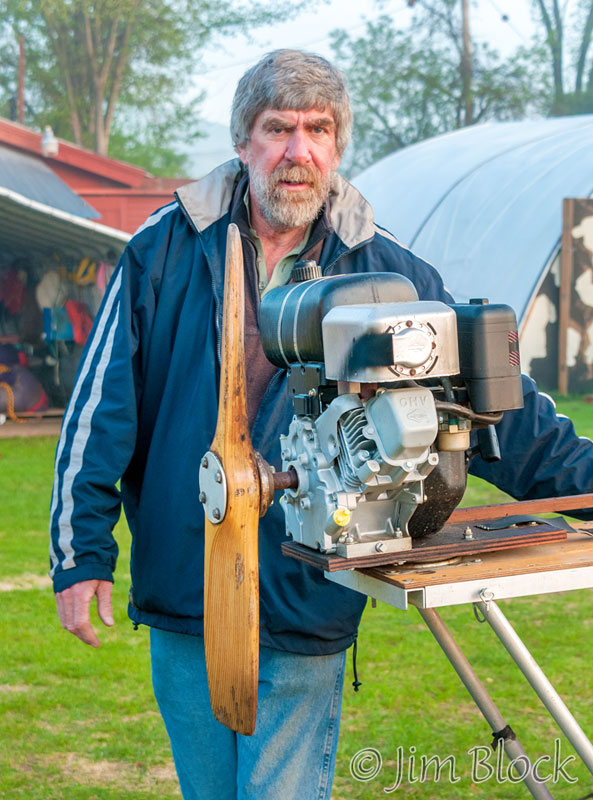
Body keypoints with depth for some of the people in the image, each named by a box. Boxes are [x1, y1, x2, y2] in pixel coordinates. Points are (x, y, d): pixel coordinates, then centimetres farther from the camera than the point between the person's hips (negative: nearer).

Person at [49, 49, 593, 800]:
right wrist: (81, 554, -3)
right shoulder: (165, 251, -2)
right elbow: (101, 408, -1)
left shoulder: (387, 273, -2)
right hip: (179, 607, 2)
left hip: (304, 625, -1)